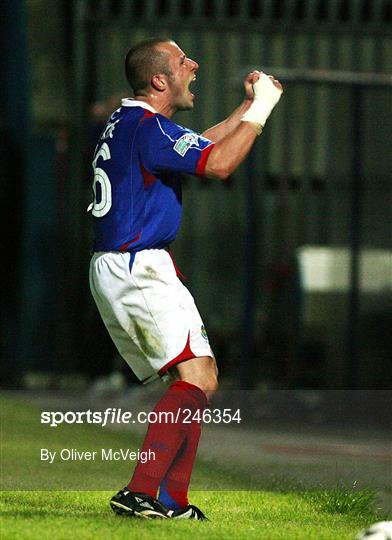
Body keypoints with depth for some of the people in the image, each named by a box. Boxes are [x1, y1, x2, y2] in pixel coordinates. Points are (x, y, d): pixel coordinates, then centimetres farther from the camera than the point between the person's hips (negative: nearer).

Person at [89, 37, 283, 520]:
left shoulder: (124, 121, 18)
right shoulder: (148, 126, -14)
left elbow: (197, 147, 31)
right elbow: (217, 164, -24)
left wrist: (247, 108, 25)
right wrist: (260, 109, -13)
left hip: (111, 269, 10)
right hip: (138, 268, -10)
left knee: (192, 378, 12)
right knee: (198, 377, -15)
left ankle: (171, 500, 6)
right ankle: (140, 492, -23)